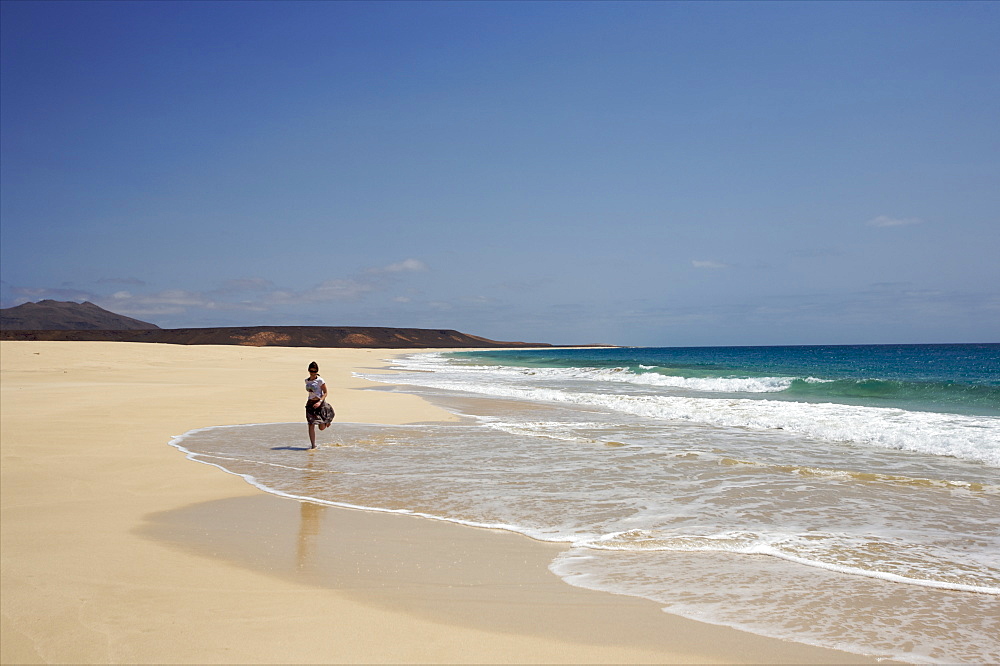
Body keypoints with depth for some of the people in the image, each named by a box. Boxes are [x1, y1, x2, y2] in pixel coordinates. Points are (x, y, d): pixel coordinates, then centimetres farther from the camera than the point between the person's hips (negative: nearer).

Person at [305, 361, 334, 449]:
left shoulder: (320, 380, -8)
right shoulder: (307, 381, 8)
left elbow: (325, 393, -8)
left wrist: (320, 402, -21)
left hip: (320, 403, -4)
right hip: (310, 404, 4)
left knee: (322, 428, -2)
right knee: (311, 425, -6)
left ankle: (327, 421, 34)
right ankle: (313, 445, 1)